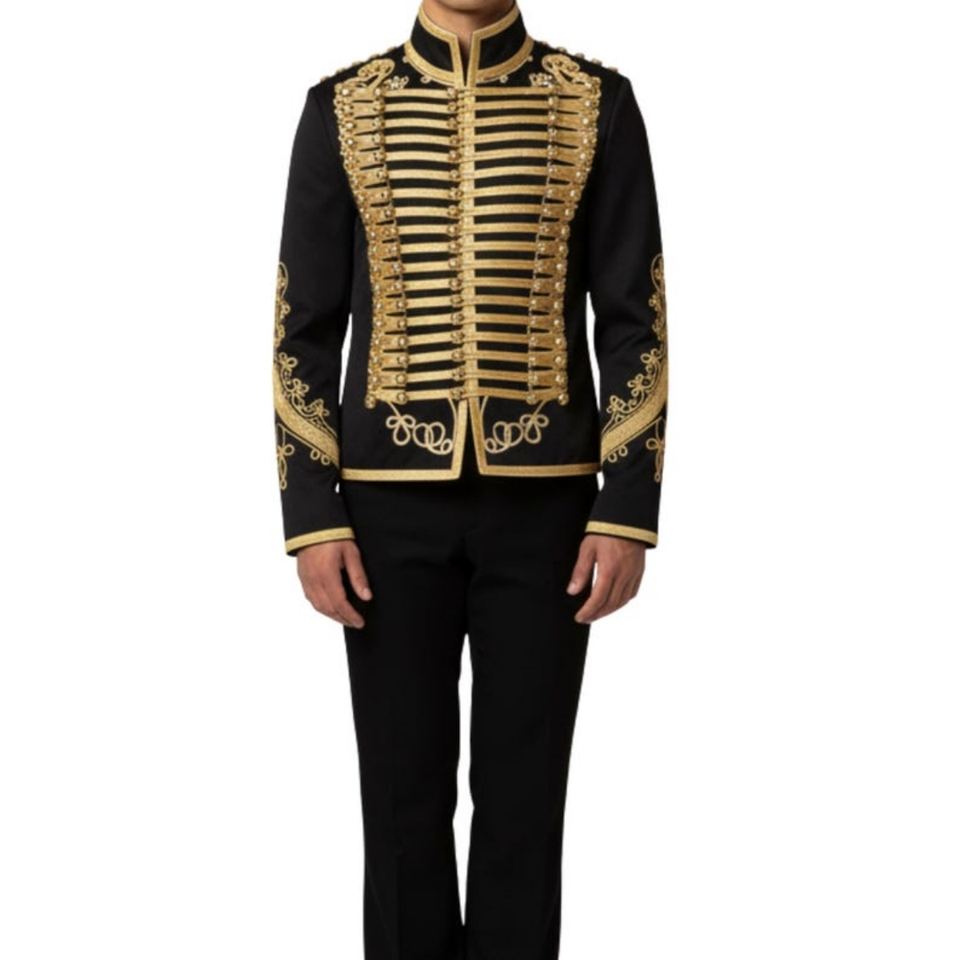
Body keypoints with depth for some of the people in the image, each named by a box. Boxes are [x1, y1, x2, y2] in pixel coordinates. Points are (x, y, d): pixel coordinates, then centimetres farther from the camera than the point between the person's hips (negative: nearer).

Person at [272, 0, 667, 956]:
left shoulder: (597, 104, 1)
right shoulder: (341, 108, 3)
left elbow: (633, 320, 0)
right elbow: (305, 327, 2)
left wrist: (628, 509, -6)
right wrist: (312, 515, -4)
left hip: (544, 495, 0)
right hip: (391, 496, 1)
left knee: (524, 793, 7)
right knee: (402, 789, 8)